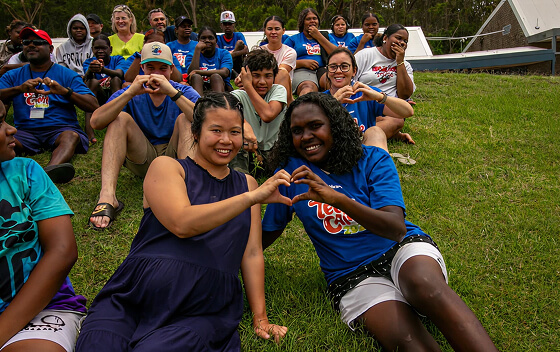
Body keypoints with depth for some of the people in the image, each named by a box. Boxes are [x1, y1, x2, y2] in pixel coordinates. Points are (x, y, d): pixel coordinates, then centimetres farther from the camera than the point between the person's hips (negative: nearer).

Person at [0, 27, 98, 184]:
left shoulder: (67, 75, 12)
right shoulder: (13, 76, 21)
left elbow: (94, 106, -1)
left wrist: (65, 91, -13)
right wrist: (19, 89, -13)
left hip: (61, 128, -3)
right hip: (26, 131, 3)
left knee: (71, 136, -37)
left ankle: (53, 169, -66)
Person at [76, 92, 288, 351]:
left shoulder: (247, 183, 19)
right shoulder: (166, 167, 7)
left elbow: (252, 253, 16)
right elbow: (182, 223, -13)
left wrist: (260, 319, 8)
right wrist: (254, 197, -16)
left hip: (203, 310, 2)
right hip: (132, 300, -1)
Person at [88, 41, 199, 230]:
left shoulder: (184, 92, 0)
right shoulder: (129, 94, 3)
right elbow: (96, 122, -16)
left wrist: (172, 92, -33)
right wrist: (130, 93, -28)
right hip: (142, 160, 1)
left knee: (185, 117, -21)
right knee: (120, 118, -18)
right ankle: (107, 197, -36)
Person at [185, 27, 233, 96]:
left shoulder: (224, 53, 10)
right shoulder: (191, 55, 13)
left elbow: (224, 73, -12)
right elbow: (191, 74, -9)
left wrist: (197, 72, -18)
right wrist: (197, 49, -7)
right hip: (199, 90, 1)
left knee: (215, 76, -29)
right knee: (196, 77, -27)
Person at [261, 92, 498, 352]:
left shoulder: (372, 160, -1)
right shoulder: (292, 172, 4)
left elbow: (397, 228, -17)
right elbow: (268, 232, 15)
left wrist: (337, 198, -29)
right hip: (352, 275, 0)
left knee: (425, 284, -38)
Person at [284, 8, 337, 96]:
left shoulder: (325, 36, 30)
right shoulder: (293, 39, 23)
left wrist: (318, 36, 11)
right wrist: (303, 62, -4)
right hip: (302, 71, -2)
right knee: (308, 88, -41)